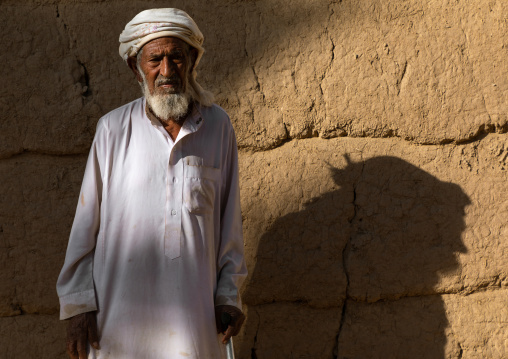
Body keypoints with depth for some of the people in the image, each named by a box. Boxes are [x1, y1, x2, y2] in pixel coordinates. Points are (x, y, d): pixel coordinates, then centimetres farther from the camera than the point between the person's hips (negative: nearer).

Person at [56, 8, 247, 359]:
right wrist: (78, 303, -1)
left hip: (194, 310, 1)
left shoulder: (218, 126, 3)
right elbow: (86, 222, 2)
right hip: (121, 302, -1)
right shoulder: (114, 129, 0)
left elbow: (230, 216, 7)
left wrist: (229, 293, 4)